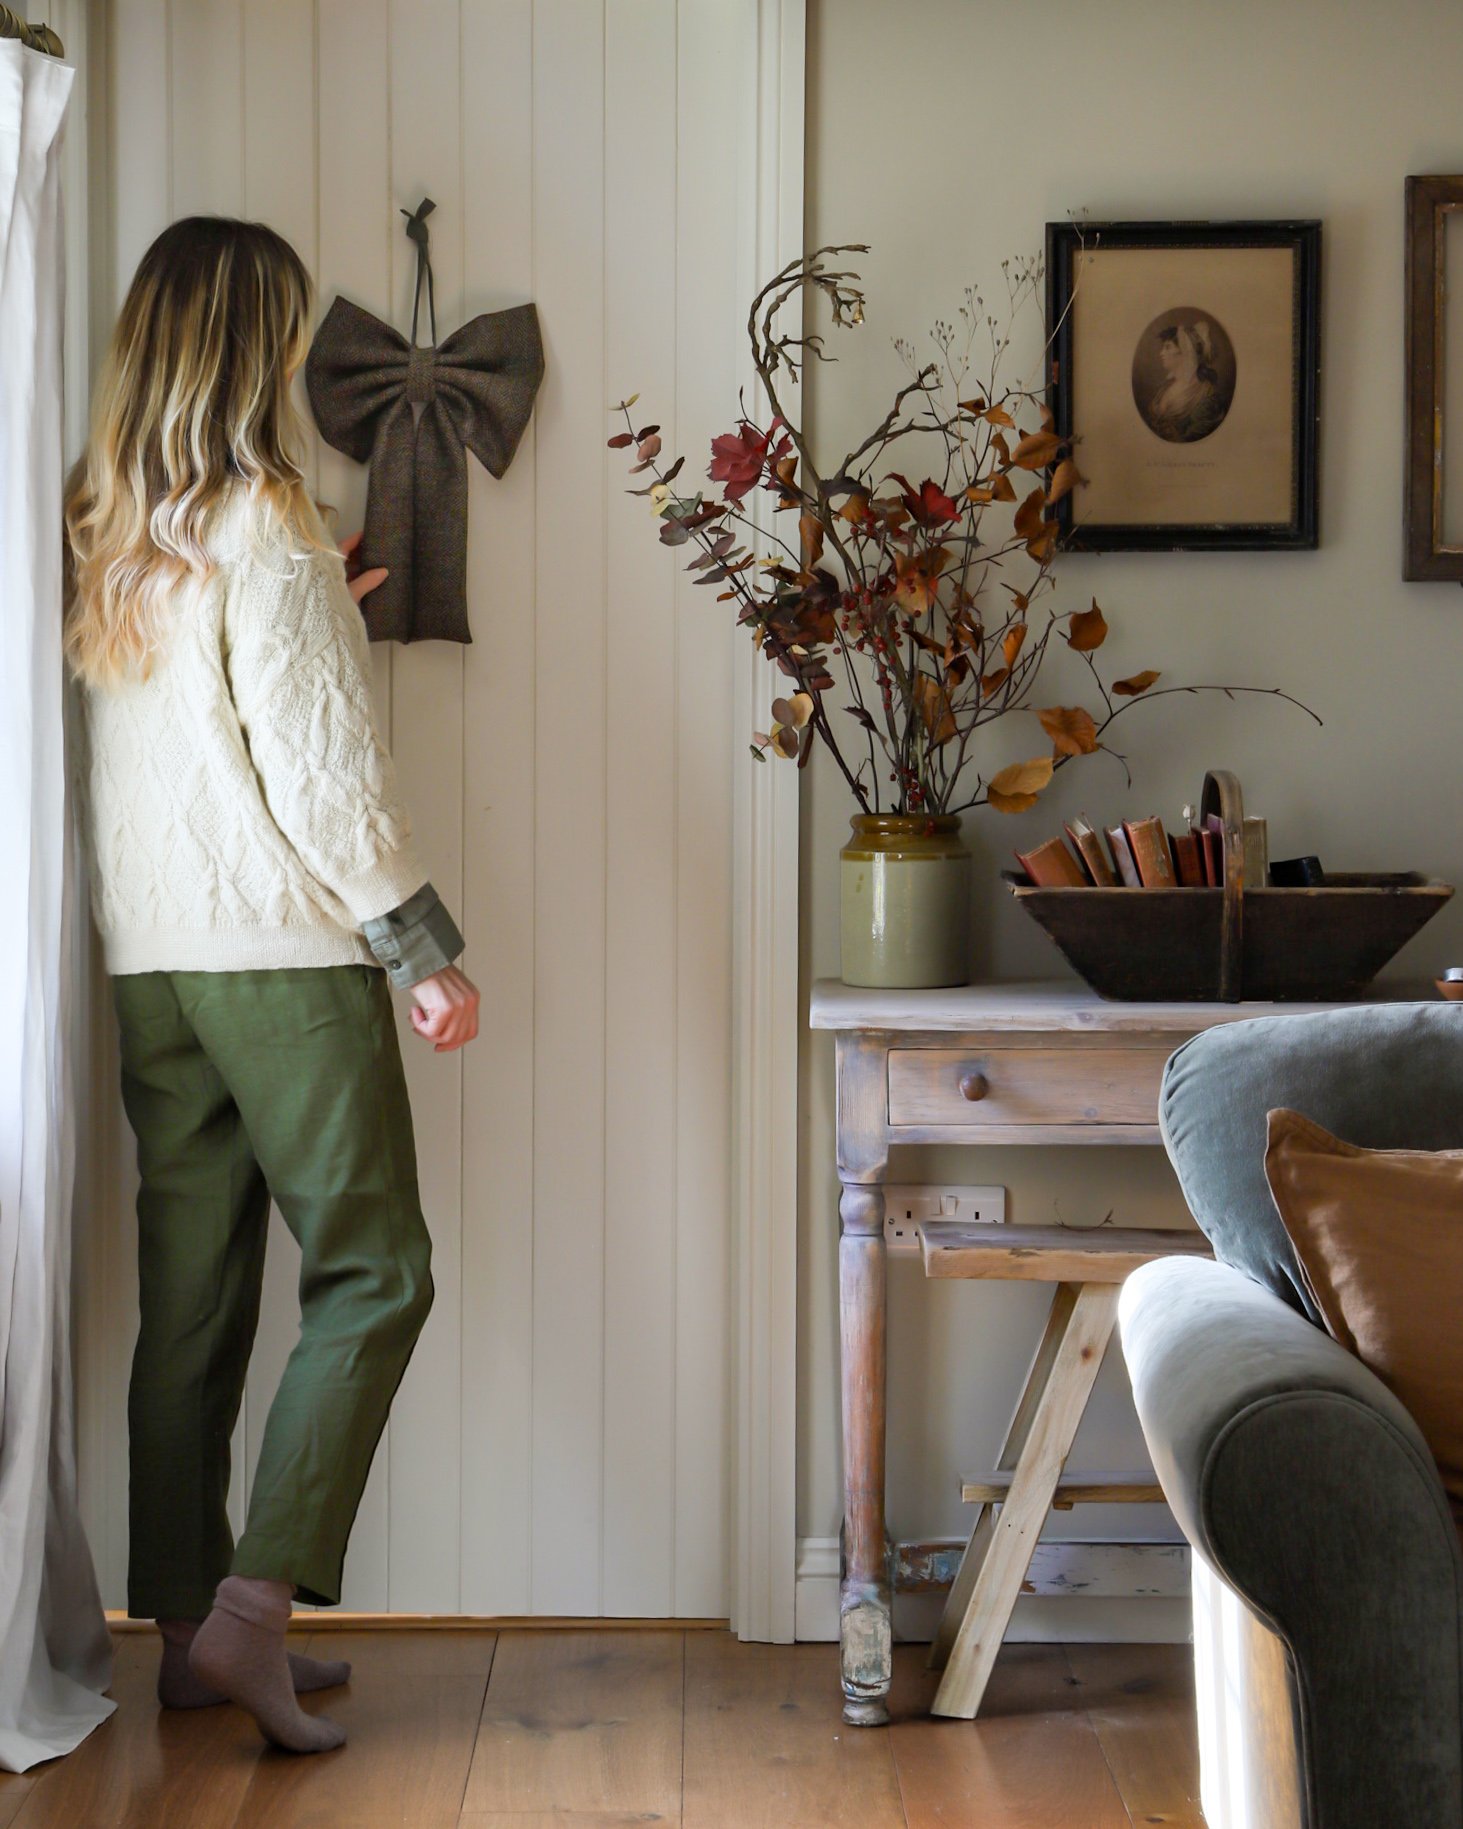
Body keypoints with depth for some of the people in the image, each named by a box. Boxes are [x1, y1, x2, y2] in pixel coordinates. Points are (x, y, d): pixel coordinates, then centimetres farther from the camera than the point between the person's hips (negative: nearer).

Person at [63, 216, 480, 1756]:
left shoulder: (98, 537, 10)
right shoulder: (262, 526, -12)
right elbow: (319, 765, -15)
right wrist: (427, 950, -10)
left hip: (144, 958, 7)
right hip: (280, 949, -7)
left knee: (192, 1291, 10)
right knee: (372, 1273, 1)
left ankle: (188, 1628, 16)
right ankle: (252, 1603, -5)